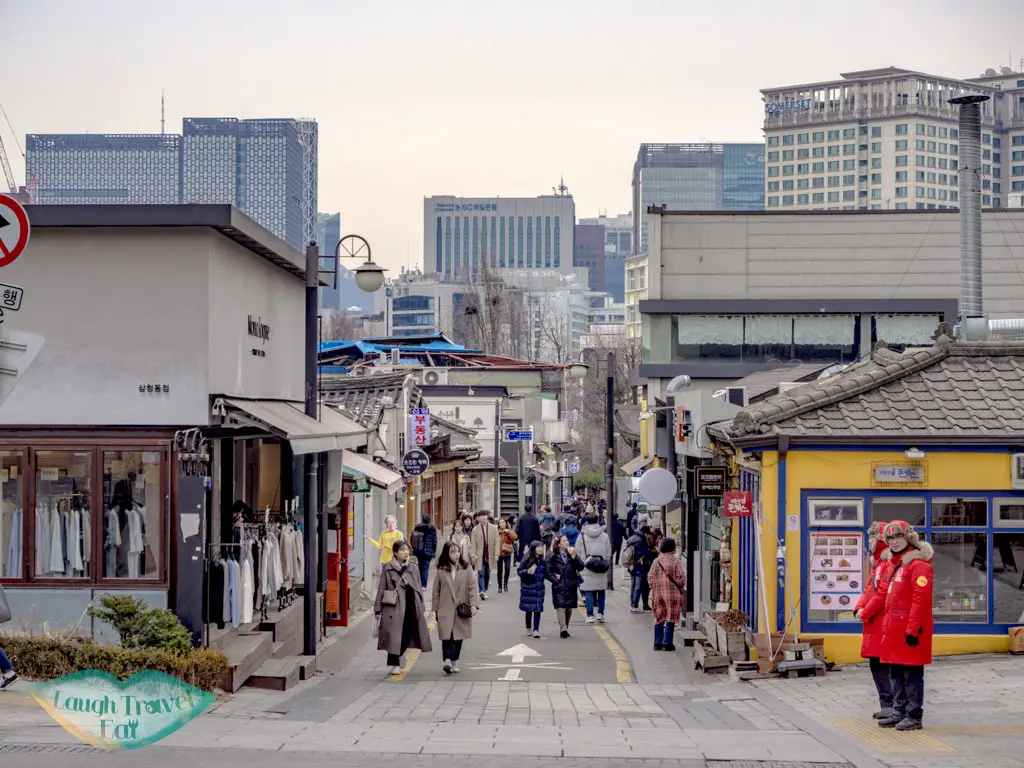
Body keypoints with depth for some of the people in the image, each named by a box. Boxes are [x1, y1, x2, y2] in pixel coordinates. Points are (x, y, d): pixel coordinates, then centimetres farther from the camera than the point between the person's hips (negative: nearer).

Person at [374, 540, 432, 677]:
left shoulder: (411, 568, 12)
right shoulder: (387, 568, 0)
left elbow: (418, 589, 16)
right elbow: (381, 589, 2)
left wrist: (420, 607, 10)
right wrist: (377, 610, 0)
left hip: (411, 607, 4)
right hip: (393, 608, -4)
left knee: (407, 635, 1)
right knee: (394, 636, -6)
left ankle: (394, 661, 20)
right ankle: (393, 665, 4)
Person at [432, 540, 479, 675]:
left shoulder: (466, 569, 2)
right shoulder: (441, 570, 3)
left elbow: (472, 587, 0)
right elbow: (436, 591, 8)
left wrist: (473, 604, -10)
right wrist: (435, 609, 6)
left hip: (462, 610, 1)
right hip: (445, 609, -1)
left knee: (458, 636, 8)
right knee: (447, 635, -13)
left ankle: (454, 662, 20)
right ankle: (447, 660, -19)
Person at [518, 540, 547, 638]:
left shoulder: (542, 561, 4)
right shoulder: (526, 560, -8)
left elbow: (545, 572, 13)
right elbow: (520, 572, -7)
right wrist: (527, 572, -25)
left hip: (539, 589, 2)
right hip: (528, 588, -2)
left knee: (537, 609, -5)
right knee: (528, 609, 8)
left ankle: (536, 630, -4)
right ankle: (528, 629, 23)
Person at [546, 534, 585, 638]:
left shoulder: (572, 554, 8)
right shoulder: (553, 557, 0)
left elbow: (580, 567, -4)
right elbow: (547, 572, 2)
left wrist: (574, 557, -15)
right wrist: (555, 579, -8)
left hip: (571, 587, 3)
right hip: (559, 587, -3)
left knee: (569, 609, 8)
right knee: (560, 607, -15)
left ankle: (565, 629, 21)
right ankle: (563, 629, -23)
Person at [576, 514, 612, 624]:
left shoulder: (582, 536, -1)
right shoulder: (605, 536, 3)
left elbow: (578, 553, 0)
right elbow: (608, 553, 6)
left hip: (587, 569, -1)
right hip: (601, 569, 2)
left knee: (588, 592, 2)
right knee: (601, 591, 12)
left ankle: (590, 615, -2)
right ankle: (600, 614, 9)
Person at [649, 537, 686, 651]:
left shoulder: (656, 562, 3)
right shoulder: (676, 561, -8)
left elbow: (651, 578, 5)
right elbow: (681, 578, -8)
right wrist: (681, 587, 9)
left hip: (657, 594, 4)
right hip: (672, 594, -4)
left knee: (659, 619, 12)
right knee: (670, 619, 3)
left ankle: (658, 643, 11)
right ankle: (667, 643, 0)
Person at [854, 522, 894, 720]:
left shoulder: (889, 562, -15)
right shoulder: (877, 563, 19)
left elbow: (883, 592, -20)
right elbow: (869, 590, 22)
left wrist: (866, 613, -12)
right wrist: (859, 608, 5)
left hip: (884, 624, -10)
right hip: (873, 624, 10)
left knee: (884, 665, -10)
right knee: (876, 664, 12)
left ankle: (891, 705, -7)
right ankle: (886, 704, 18)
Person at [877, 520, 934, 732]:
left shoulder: (918, 565, -13)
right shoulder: (893, 565, 17)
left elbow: (921, 600, -19)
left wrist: (913, 629, -22)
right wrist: (886, 625, 20)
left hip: (909, 630, -10)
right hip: (893, 629, 10)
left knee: (912, 674, -4)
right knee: (896, 673, 14)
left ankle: (914, 716, 1)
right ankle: (899, 712, 22)